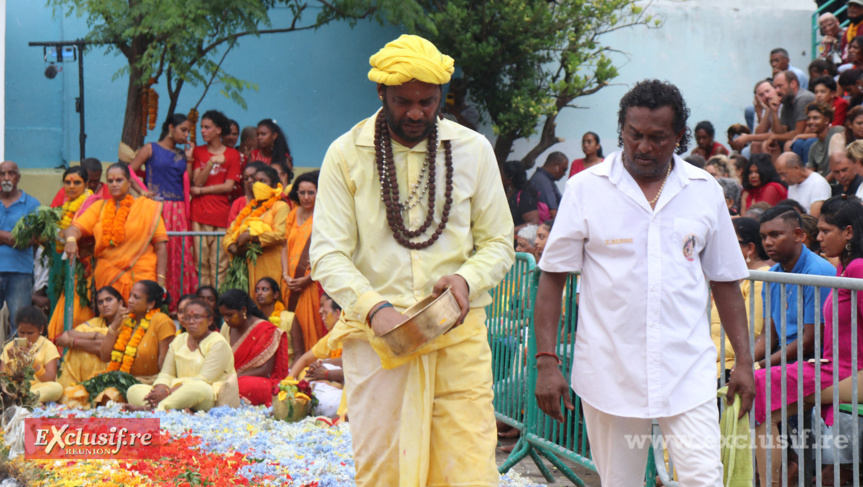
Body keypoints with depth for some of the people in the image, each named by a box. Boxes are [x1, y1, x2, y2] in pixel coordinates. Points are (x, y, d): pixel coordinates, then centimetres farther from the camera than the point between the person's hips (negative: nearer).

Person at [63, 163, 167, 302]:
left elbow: (161, 247, 2)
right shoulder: (99, 207, 16)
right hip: (107, 276, 2)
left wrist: (161, 280, -8)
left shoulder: (148, 207, 8)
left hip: (142, 276, -2)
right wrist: (71, 240, -22)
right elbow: (75, 228, 3)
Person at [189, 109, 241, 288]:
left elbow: (229, 186, -1)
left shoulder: (233, 154, 8)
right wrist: (212, 162, -11)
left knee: (220, 264, -5)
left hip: (221, 215, -2)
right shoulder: (197, 152, 14)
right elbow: (197, 181, 1)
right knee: (201, 262, -3)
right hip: (199, 214, 2)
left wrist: (201, 190, -1)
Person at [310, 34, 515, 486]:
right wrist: (374, 307, -19)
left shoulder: (473, 149, 7)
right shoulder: (345, 154, 2)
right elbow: (328, 254, -2)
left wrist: (467, 278, -11)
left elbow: (498, 243, 11)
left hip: (459, 335, 1)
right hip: (378, 335, -1)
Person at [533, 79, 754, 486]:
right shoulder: (586, 189, 0)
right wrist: (546, 360, -5)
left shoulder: (705, 191, 6)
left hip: (688, 372, 1)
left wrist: (743, 359, 8)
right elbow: (553, 278, 2)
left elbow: (725, 280, 13)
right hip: (609, 372, -1)